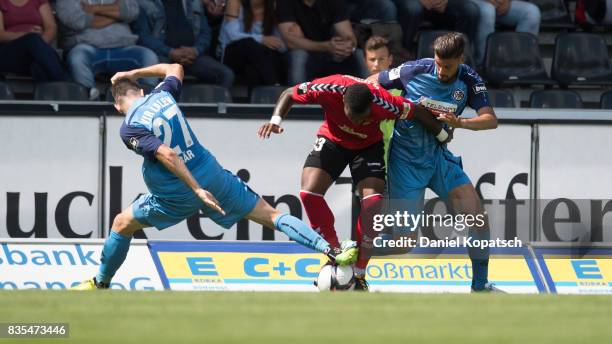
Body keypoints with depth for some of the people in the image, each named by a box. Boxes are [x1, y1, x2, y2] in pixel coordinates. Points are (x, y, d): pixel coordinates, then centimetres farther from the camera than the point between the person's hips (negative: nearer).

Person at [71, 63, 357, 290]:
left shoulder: (128, 129, -8)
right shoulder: (162, 95, 6)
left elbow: (166, 154, -21)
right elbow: (175, 68, 31)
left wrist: (196, 190, -24)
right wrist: (134, 73, 32)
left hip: (175, 196, -4)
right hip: (210, 175, 4)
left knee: (122, 225, 20)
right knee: (272, 216, 5)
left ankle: (100, 284, 31)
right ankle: (331, 251, -8)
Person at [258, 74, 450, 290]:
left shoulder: (382, 102, -37)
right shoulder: (329, 89, -36)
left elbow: (418, 112, -19)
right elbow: (289, 95, -17)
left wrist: (443, 136, -4)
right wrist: (276, 120, -32)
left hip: (369, 145, -1)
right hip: (333, 140, 1)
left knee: (373, 200, -21)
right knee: (309, 193, -18)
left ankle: (359, 273, -11)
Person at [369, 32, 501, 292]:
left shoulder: (468, 80, -7)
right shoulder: (415, 70, -14)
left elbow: (491, 120, -18)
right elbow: (373, 82, 1)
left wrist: (459, 122, -36)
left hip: (438, 156, 4)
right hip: (405, 160, -4)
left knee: (479, 219, -6)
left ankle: (480, 285, 8)